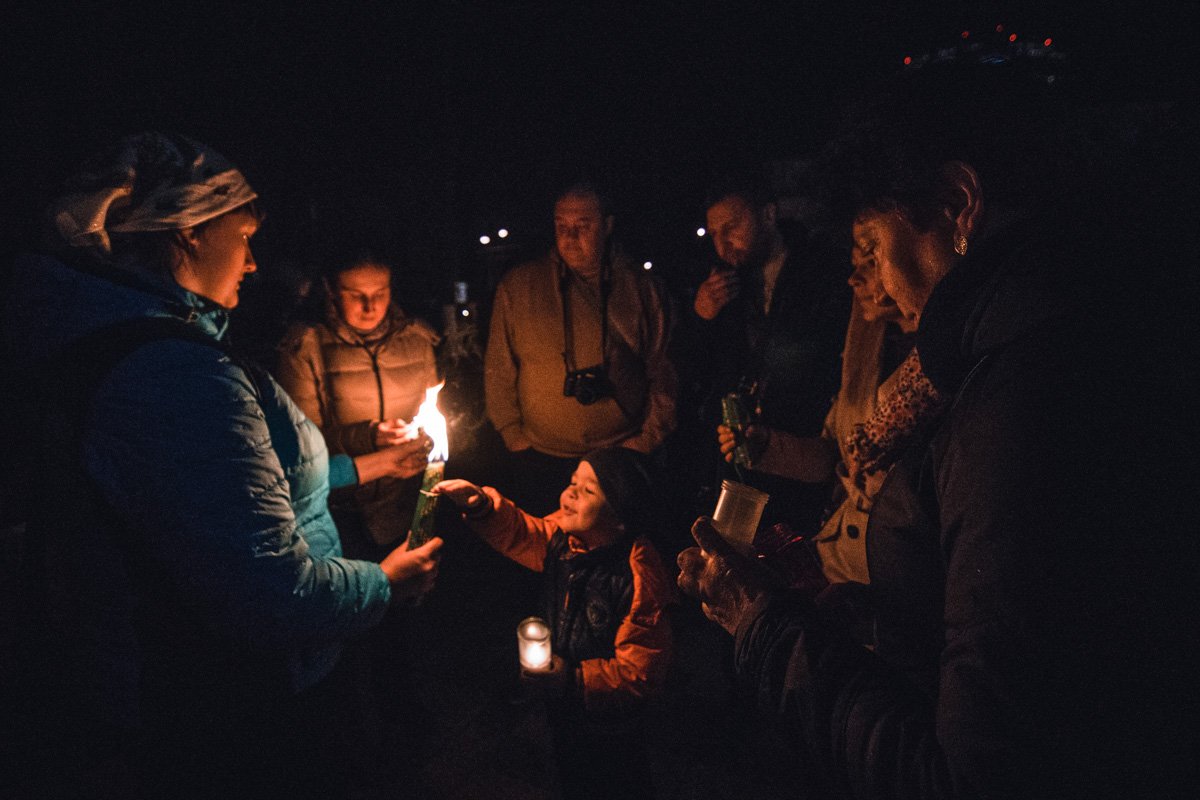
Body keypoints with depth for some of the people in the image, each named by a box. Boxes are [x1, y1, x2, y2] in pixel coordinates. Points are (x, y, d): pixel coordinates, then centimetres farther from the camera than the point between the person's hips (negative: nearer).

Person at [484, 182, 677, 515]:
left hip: (623, 463, 0)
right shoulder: (517, 286, 3)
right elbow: (498, 371, 5)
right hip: (541, 462, 1)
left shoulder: (643, 289, 3)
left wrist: (647, 441, 1)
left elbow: (663, 373, 6)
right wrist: (516, 439, 1)